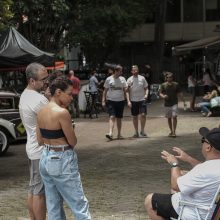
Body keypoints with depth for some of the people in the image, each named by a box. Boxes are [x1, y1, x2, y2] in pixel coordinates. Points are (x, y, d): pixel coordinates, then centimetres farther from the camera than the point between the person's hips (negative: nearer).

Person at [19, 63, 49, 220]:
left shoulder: (25, 95, 9)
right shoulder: (39, 100, -23)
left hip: (33, 147, 10)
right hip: (42, 150, -10)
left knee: (33, 190, 16)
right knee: (40, 192, -2)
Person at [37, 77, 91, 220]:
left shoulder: (41, 112, 5)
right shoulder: (62, 112, -19)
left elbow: (40, 140, 12)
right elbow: (73, 142, -12)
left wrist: (52, 145, 6)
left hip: (45, 159, 8)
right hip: (62, 161, -8)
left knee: (53, 205, 15)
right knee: (79, 204, 2)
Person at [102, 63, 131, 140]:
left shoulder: (122, 79, 4)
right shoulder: (108, 79, -2)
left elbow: (125, 91, 5)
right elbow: (105, 91, 4)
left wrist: (128, 101, -4)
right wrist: (103, 101, -2)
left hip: (120, 101, 3)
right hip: (111, 101, -3)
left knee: (119, 118, 9)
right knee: (112, 117, -16)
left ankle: (119, 134, 18)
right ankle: (110, 133, -23)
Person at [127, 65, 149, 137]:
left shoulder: (142, 78, 5)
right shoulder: (129, 80, 3)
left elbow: (146, 88, 10)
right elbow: (127, 90, 1)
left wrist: (146, 94, -7)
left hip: (142, 99, 0)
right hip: (133, 100, 0)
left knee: (143, 115, -11)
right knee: (135, 116, 6)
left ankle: (142, 131, 1)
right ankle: (136, 132, 16)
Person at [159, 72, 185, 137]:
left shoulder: (176, 84, 0)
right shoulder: (163, 85, 0)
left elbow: (180, 93, 6)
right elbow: (160, 93, 4)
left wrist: (184, 101, 5)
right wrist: (163, 96, -19)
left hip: (174, 103, -2)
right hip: (167, 104, 2)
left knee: (174, 116, -14)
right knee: (169, 118, 9)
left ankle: (174, 132, -10)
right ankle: (171, 131, 23)